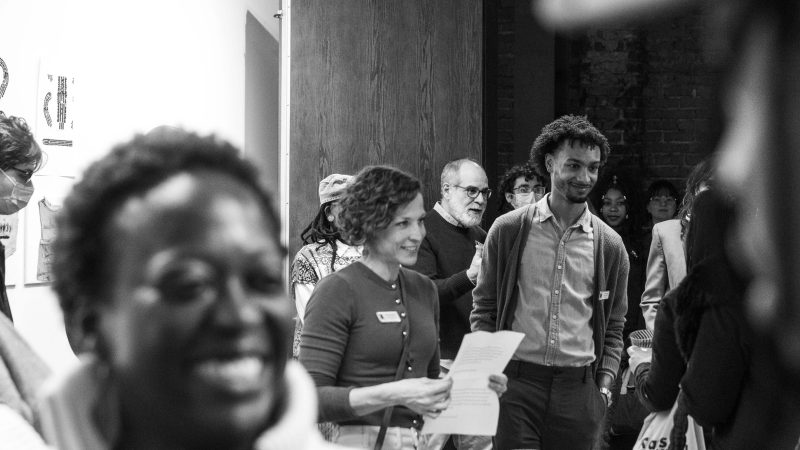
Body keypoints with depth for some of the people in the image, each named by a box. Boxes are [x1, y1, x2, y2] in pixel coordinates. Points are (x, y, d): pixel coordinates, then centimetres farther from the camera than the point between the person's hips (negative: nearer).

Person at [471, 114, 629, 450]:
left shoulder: (610, 246, 8)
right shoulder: (508, 230, 2)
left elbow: (613, 326, 15)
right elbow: (483, 309, 8)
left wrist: (605, 384, 4)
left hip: (578, 389, 2)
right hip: (515, 383, -2)